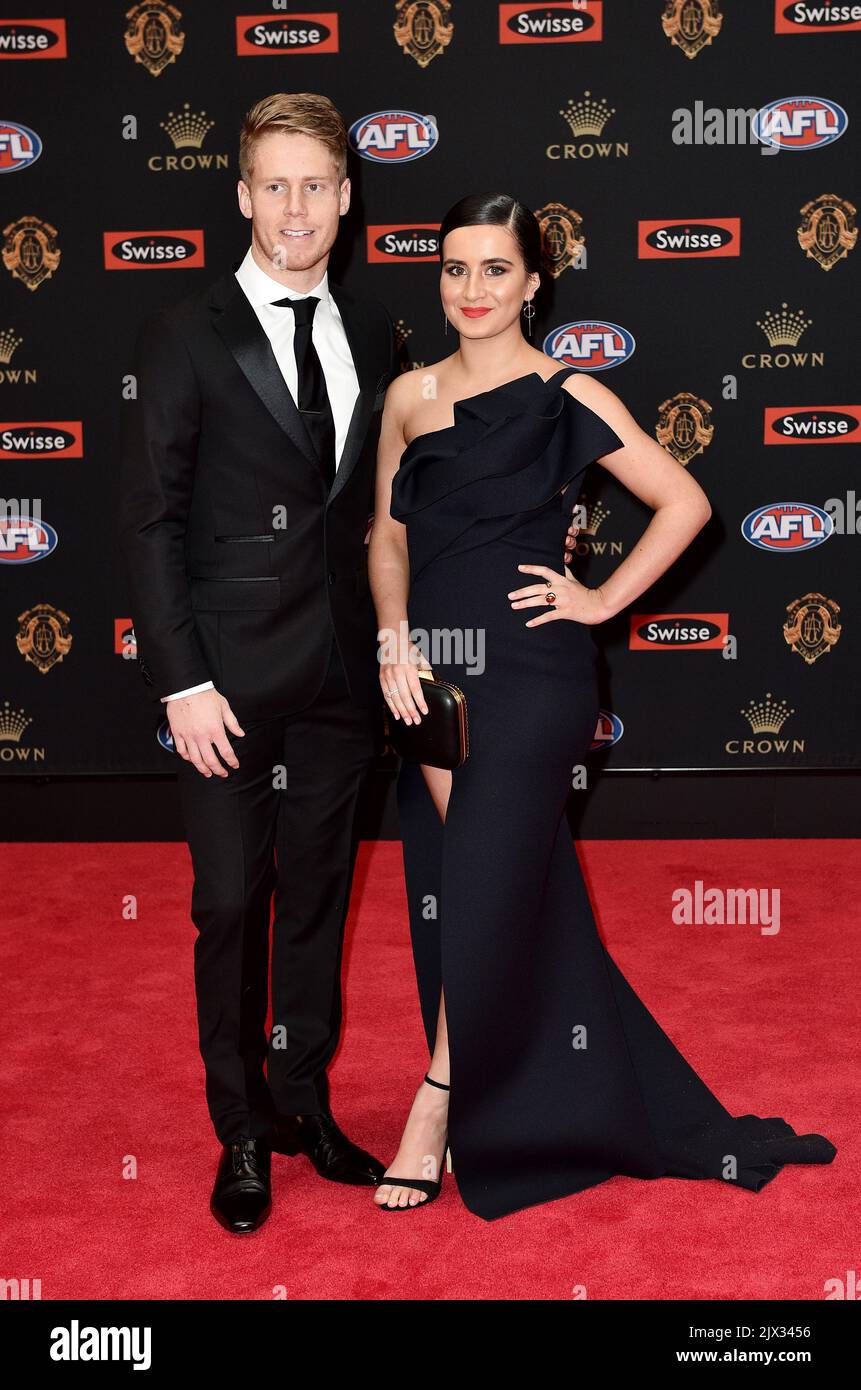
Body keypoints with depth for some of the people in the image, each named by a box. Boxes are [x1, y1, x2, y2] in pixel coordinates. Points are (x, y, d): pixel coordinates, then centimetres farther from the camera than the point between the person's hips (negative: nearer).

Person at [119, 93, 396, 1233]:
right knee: (232, 905, 4)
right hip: (232, 675, -4)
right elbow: (149, 519, -7)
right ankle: (242, 1131, 22)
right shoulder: (188, 335, -5)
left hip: (341, 670, 4)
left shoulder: (370, 331, 8)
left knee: (319, 897, 13)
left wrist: (387, 637, 5)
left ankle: (304, 1102, 30)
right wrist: (181, 681, -12)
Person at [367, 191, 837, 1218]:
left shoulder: (565, 397, -2)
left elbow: (684, 501, -1)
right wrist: (393, 642, -3)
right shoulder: (408, 396, 11)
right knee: (499, 903, 11)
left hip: (527, 679, -5)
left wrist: (601, 600, -4)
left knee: (486, 894, -5)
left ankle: (434, 1112, 12)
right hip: (432, 677, 5)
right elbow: (388, 534, 12)